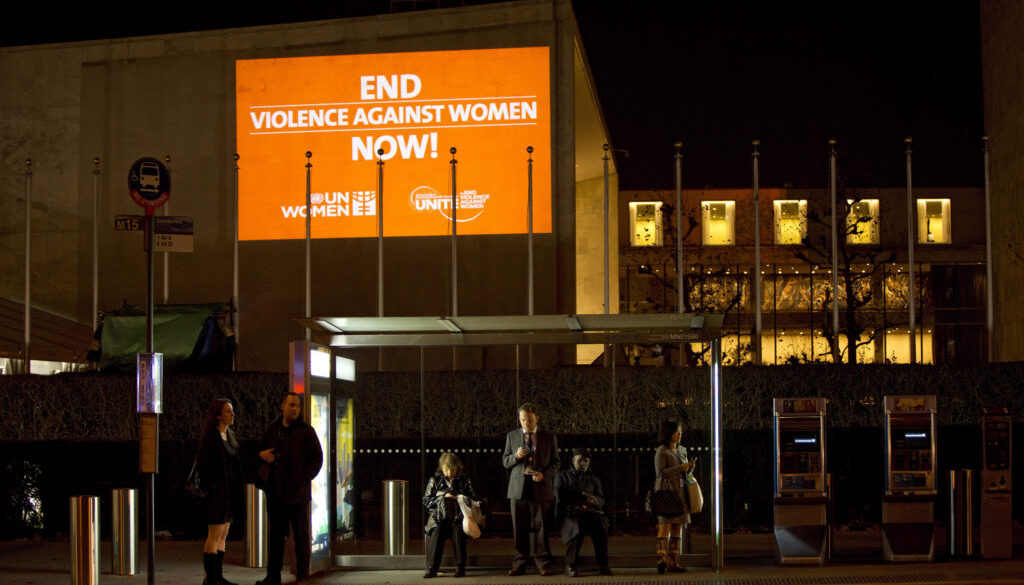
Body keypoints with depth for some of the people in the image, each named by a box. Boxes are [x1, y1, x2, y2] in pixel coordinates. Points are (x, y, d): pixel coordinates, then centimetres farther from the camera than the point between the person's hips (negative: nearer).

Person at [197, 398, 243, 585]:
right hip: (217, 490, -9)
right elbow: (204, 465, -16)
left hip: (229, 490, 9)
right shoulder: (211, 437, -12)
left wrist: (236, 489, 14)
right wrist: (212, 488, -18)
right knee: (215, 534, -6)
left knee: (223, 535, 12)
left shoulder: (229, 435, 14)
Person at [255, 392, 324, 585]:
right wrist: (262, 454, 0)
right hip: (275, 490, 5)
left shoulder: (306, 431, -3)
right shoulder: (272, 429, 11)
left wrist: (304, 479, -13)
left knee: (300, 533, 1)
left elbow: (316, 458, -4)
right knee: (276, 533, 10)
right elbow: (261, 448, 24)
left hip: (296, 491, -5)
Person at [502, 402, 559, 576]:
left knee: (541, 528, -3)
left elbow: (555, 463, 9)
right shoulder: (512, 436, 11)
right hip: (518, 488, 2)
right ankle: (519, 564, 9)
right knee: (519, 529, 3)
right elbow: (505, 462, 12)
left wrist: (544, 475, -10)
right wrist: (516, 456, -9)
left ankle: (543, 564, 4)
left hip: (540, 488, -1)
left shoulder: (549, 437, 7)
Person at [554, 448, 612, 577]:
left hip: (590, 513, 2)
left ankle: (603, 565, -29)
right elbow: (560, 496, 0)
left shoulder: (593, 479, 25)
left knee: (600, 522, -34)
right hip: (569, 513, -2)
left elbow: (601, 500, 11)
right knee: (578, 525, -39)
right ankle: (570, 565, -28)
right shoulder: (562, 476, 17)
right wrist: (582, 496, -6)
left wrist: (595, 500, -14)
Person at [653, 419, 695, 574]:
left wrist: (690, 467, 2)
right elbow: (660, 473, -12)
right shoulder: (662, 451, -5)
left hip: (680, 492, 7)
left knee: (678, 526, 3)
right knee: (665, 523, -19)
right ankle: (662, 558, -28)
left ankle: (673, 562, 4)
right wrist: (680, 468, -16)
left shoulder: (681, 450, 18)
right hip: (666, 491, -7)